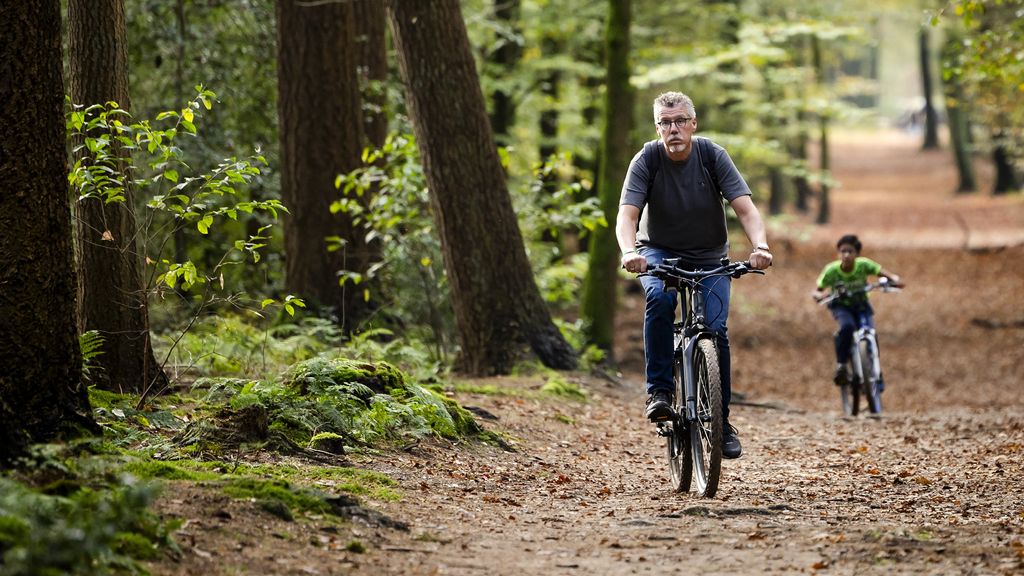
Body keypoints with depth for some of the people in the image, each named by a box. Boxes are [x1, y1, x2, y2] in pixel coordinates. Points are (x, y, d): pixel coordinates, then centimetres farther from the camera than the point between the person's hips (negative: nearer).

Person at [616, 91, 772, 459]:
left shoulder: (712, 156, -15)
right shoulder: (647, 160, -16)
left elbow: (745, 208, -21)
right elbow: (627, 215, -25)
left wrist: (760, 246, -40)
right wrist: (629, 252, -46)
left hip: (709, 259, 1)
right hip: (659, 253, -1)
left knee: (715, 329, -17)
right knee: (659, 298, -33)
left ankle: (722, 420, -1)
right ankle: (659, 391, -23)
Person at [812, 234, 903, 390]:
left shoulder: (864, 265, -20)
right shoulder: (831, 270, -21)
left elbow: (887, 274, -22)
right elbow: (816, 291, -17)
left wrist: (894, 280, -44)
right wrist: (819, 295, -40)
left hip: (861, 305, 1)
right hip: (841, 305, -1)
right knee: (847, 326, -33)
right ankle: (841, 365, -17)